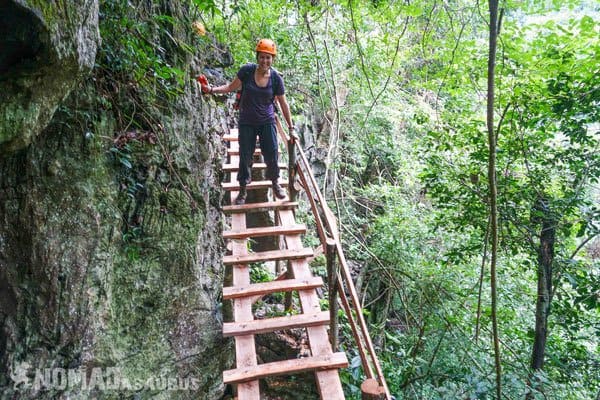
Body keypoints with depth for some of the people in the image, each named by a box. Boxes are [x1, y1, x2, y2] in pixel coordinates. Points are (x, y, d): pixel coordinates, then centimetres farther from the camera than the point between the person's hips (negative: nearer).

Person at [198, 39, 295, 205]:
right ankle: (243, 190, 23)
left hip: (267, 122, 0)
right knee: (245, 157, 4)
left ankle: (275, 183, 27)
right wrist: (212, 89, -14)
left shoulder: (276, 78, -9)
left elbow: (283, 104, -2)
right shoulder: (247, 71, -11)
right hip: (246, 123, 0)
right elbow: (231, 87, 1)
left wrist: (291, 128, 0)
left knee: (272, 156, -2)